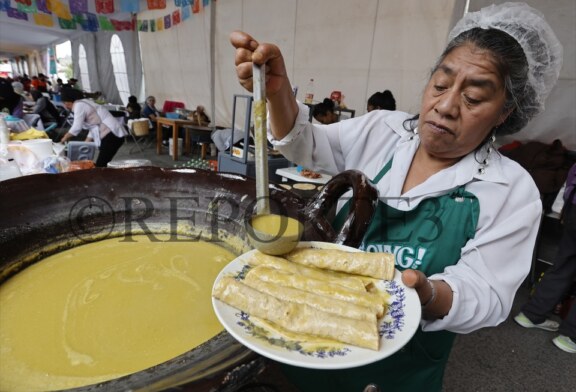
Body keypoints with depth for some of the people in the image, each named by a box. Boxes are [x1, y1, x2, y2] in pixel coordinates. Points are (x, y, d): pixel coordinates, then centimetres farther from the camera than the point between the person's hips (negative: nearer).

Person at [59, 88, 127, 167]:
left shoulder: (79, 105, -5)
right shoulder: (84, 103, 24)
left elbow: (76, 128, -10)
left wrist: (64, 138, 7)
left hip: (112, 134, -10)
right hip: (110, 134, 10)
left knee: (100, 166, -11)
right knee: (102, 164, 9)